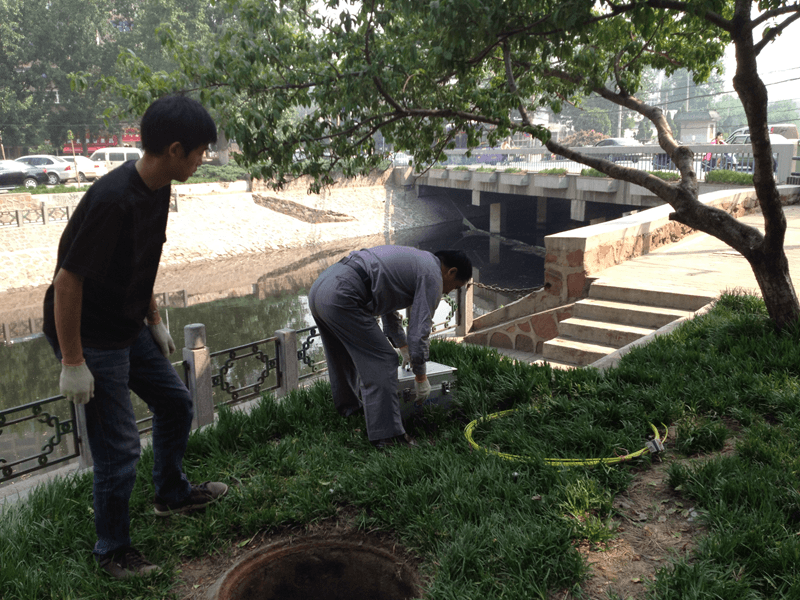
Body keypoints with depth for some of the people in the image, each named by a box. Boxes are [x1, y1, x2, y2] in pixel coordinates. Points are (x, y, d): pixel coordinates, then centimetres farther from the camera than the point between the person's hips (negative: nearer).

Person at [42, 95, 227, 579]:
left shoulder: (158, 190, -1)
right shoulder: (113, 201, -30)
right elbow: (67, 279, -26)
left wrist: (155, 320, 16)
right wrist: (72, 362, -22)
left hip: (128, 327, 9)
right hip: (91, 337, -9)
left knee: (175, 401, 20)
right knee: (120, 448, -1)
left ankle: (172, 494, 43)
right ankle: (113, 551, 21)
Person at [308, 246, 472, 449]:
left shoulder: (411, 261, 28)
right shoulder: (432, 276, 0)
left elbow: (387, 308, 41)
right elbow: (418, 331, -3)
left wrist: (404, 348, 51)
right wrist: (421, 377, 10)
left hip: (319, 288, 10)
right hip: (341, 297, -10)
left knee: (344, 361, 28)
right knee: (381, 363, -2)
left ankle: (349, 412, 46)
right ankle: (387, 436, 2)